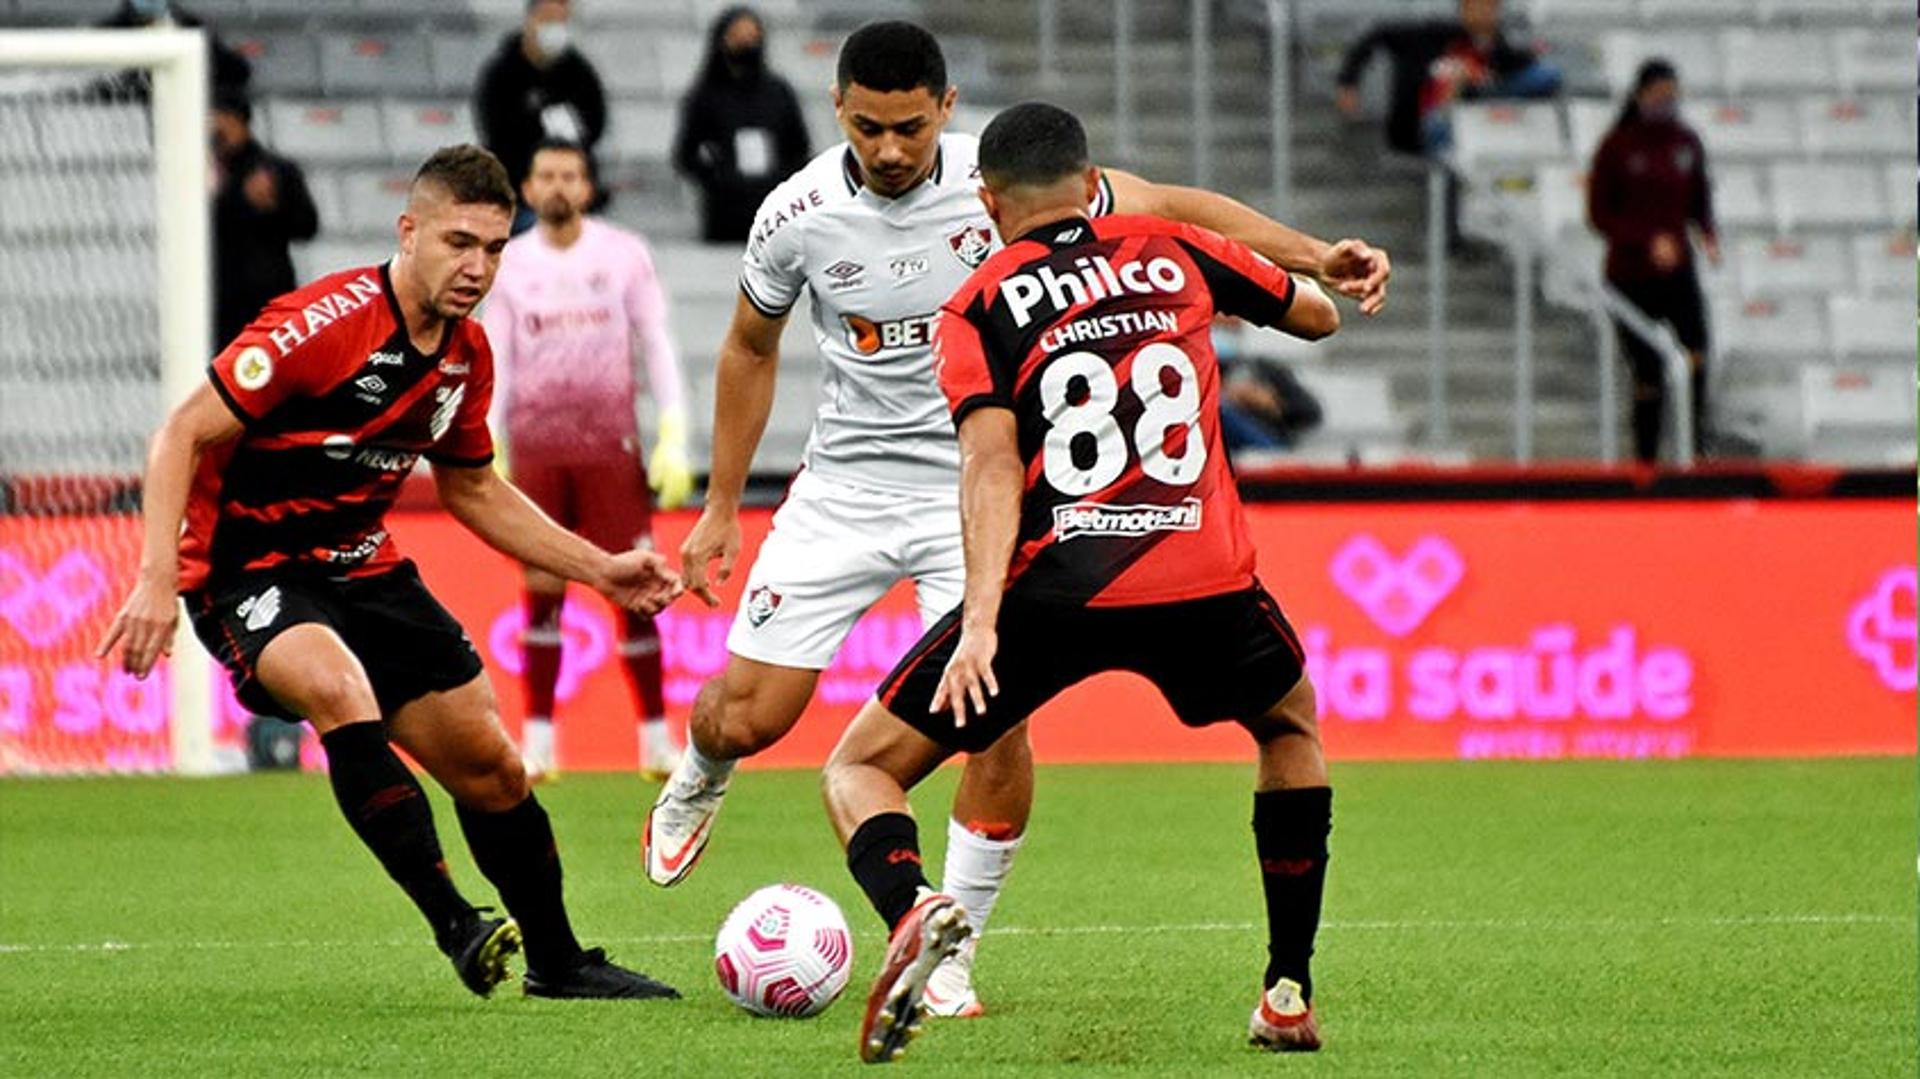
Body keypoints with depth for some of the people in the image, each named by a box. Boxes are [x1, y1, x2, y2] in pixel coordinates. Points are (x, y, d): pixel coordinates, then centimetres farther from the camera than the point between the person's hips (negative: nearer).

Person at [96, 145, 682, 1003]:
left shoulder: (466, 353, 2)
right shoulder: (322, 324, -24)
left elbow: (472, 490, 18)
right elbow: (184, 433, -22)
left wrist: (600, 570, 12)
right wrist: (158, 577, -32)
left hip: (360, 566, 8)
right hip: (244, 568, -8)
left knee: (491, 768, 9)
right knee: (343, 694, -37)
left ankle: (557, 963, 29)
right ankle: (455, 924, -34)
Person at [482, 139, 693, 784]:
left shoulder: (623, 254, 4)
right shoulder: (511, 265, 8)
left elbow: (657, 348, 4)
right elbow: (495, 363, 10)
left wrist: (674, 439, -4)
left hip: (611, 442, -1)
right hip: (536, 447, 1)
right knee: (542, 591, -1)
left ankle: (656, 738, 3)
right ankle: (537, 741, 3)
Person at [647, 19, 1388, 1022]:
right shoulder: (798, 215, -11)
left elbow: (1169, 207, -5)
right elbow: (750, 349, 8)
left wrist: (1312, 255, -16)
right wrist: (721, 507, 12)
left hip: (983, 484, -1)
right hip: (846, 484, 1)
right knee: (748, 714, -2)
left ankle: (948, 958, 0)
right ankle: (695, 787, 37)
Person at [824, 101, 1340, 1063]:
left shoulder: (978, 307, 8)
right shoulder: (1176, 256, 16)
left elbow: (992, 462, -8)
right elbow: (1318, 316, 30)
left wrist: (981, 621, -18)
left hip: (1052, 586, -2)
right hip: (1203, 581, 2)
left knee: (858, 772, 11)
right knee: (1292, 729, 35)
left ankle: (910, 908, -24)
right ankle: (1288, 995, 26)